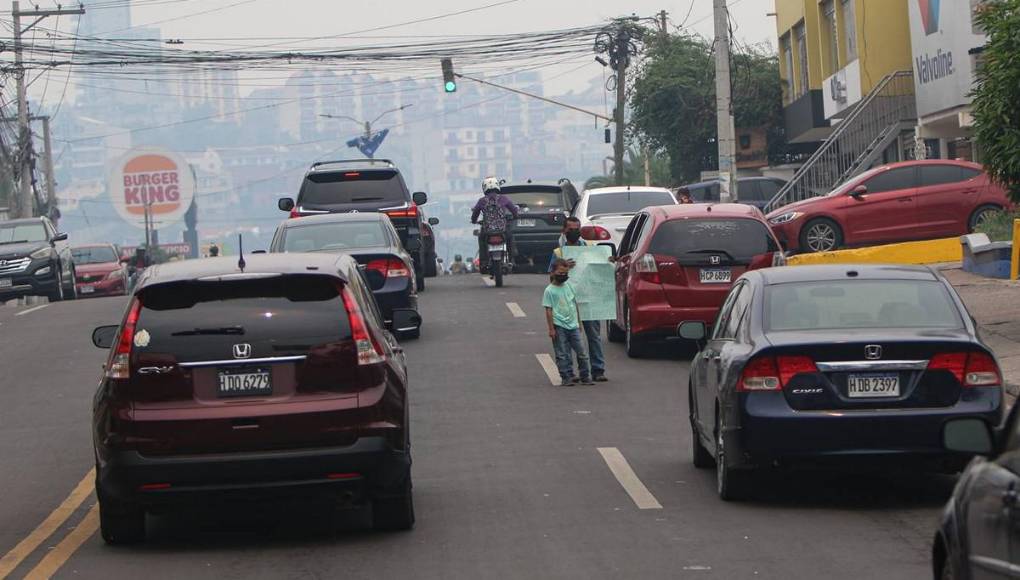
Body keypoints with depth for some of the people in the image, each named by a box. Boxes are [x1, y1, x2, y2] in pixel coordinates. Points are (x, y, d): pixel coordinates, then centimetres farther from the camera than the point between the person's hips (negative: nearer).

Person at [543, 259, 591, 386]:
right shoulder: (549, 291, -5)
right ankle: (567, 377, 5)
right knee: (563, 354, -1)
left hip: (573, 325, 5)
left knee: (581, 352, 5)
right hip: (559, 327, -5)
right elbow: (549, 310, -7)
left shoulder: (569, 287, 11)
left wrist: (578, 322, 20)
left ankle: (585, 376, 13)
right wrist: (551, 329, -11)